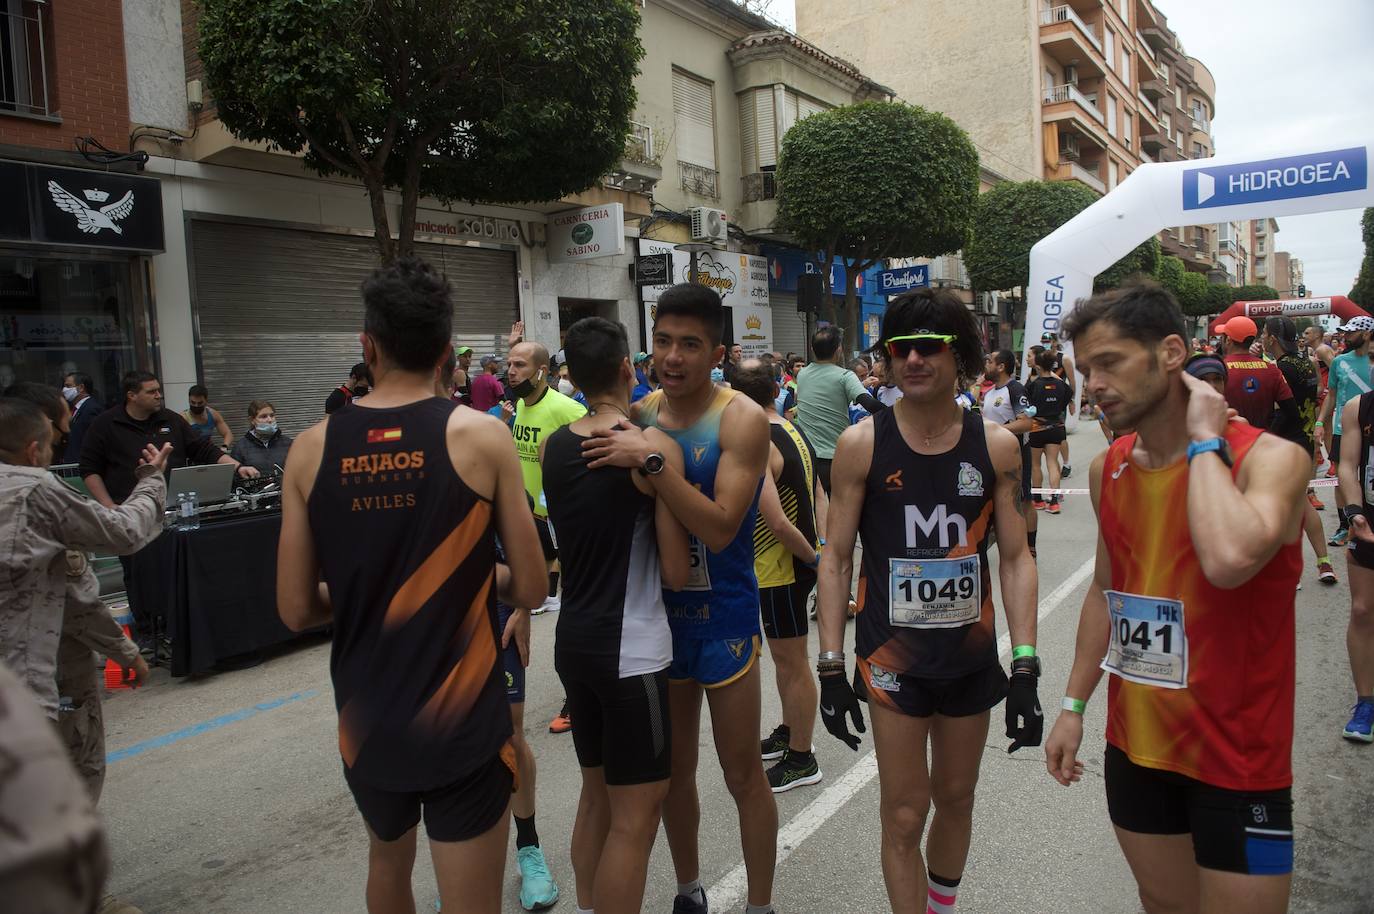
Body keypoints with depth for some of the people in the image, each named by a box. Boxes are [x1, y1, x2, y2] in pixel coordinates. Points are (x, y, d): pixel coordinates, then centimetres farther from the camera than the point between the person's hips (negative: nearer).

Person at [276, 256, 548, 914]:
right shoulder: (481, 435, -12)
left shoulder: (311, 449, -4)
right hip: (463, 719, -4)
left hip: (366, 719, 4)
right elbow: (530, 589, -8)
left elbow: (296, 610, 0)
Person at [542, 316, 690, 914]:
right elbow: (675, 573, -13)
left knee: (596, 794, 22)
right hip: (631, 646, -7)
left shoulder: (551, 446, 3)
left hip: (574, 640, 7)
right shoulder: (656, 445, -14)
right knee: (636, 813, 5)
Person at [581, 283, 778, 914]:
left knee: (742, 773, 8)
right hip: (658, 610, 5)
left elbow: (720, 528, -25)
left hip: (724, 616, -4)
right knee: (674, 769, 18)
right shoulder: (638, 415, 0)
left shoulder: (741, 419, -14)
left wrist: (650, 460, -29)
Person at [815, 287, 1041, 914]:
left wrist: (1025, 667, -5)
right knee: (904, 815, 3)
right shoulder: (861, 445, -8)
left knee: (956, 797, 21)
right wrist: (831, 667, -7)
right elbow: (836, 558, -4)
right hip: (894, 656, -3)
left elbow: (1014, 558, 0)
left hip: (973, 654, 3)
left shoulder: (996, 446, -3)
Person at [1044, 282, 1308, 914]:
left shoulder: (1269, 457, -17)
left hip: (1237, 756, -5)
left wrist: (1205, 439, -25)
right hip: (1135, 744, 5)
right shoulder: (1108, 468, 1)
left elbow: (1230, 558, -39)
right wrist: (1074, 705, 11)